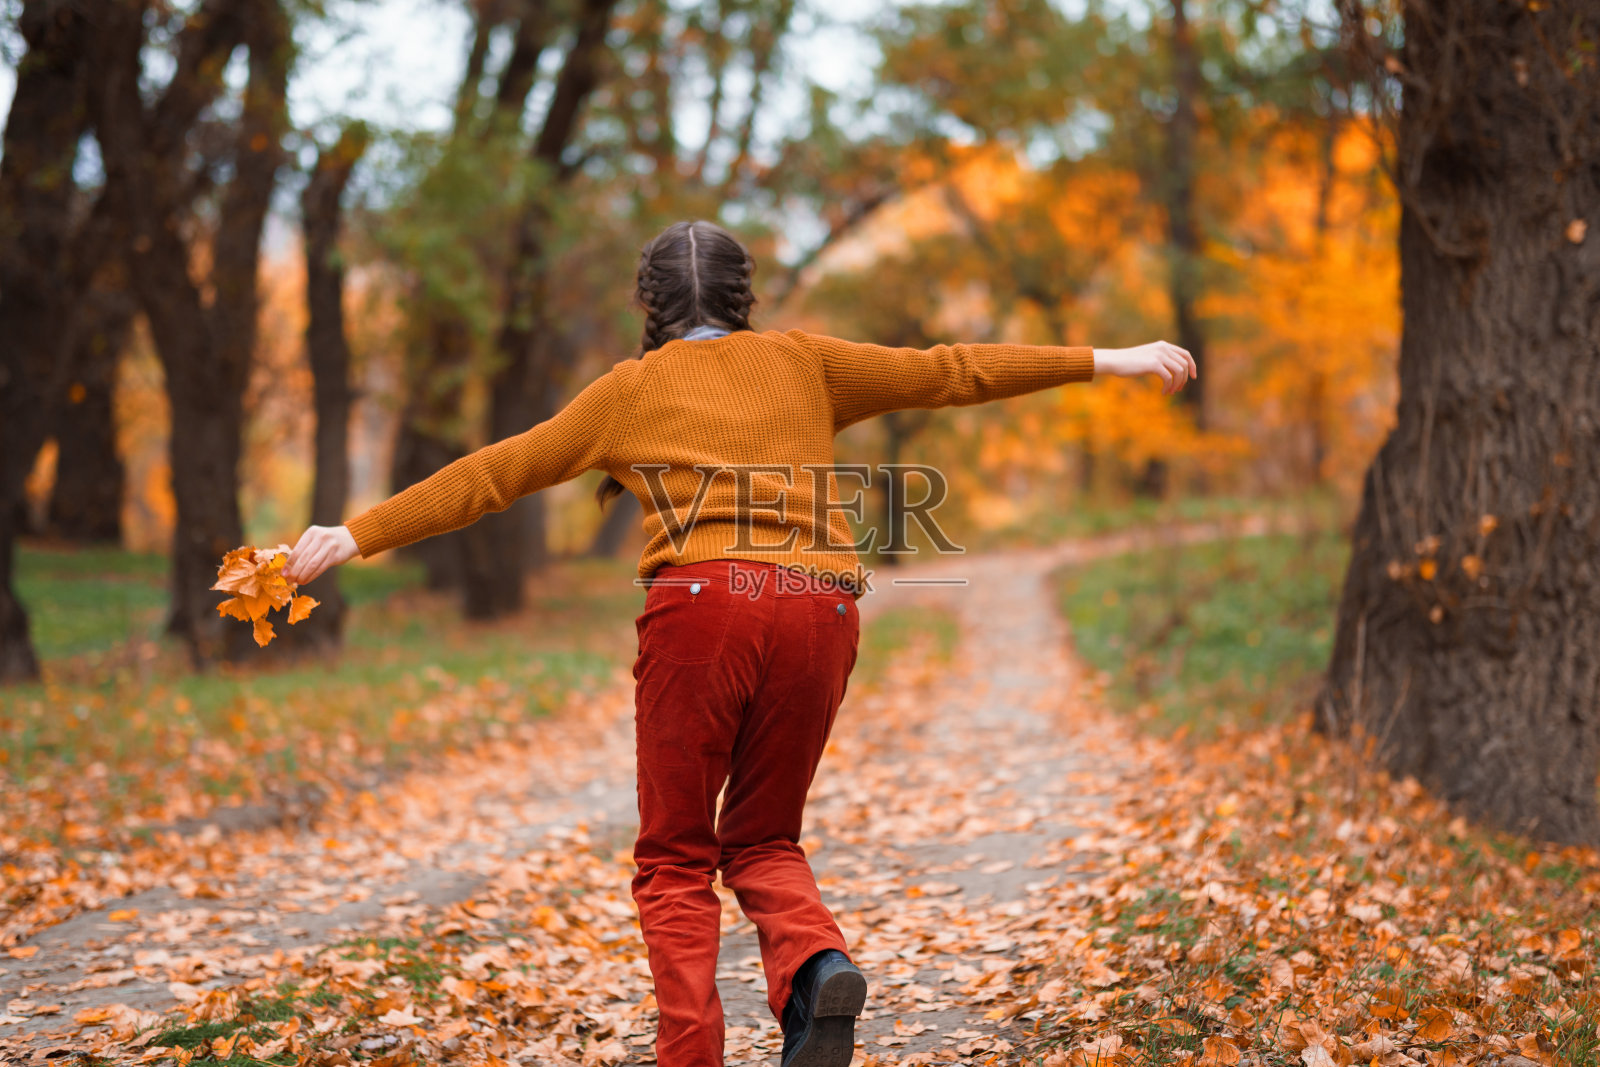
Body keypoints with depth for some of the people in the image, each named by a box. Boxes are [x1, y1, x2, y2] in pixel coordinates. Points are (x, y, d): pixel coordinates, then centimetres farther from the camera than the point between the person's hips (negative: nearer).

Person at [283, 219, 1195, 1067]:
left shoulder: (630, 390, 15)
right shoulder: (802, 362, 20)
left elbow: (491, 475, 16)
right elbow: (949, 373, 22)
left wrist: (358, 536, 23)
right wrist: (1106, 361, 29)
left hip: (704, 608, -2)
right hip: (819, 612, 3)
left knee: (675, 858, 9)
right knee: (762, 841, 17)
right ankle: (817, 963, -13)